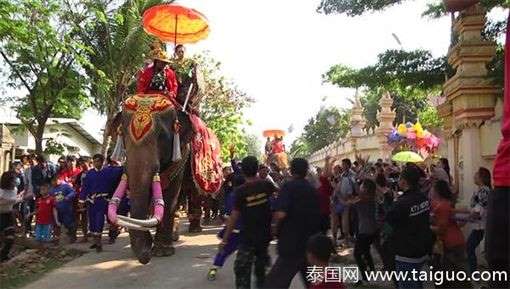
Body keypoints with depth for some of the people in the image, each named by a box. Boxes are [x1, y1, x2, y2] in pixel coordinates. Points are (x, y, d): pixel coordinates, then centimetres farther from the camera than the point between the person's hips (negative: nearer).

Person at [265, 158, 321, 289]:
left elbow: (280, 213, -24)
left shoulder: (289, 186, -11)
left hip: (293, 245, -8)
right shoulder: (313, 190, 11)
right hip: (312, 244, 8)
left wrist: (276, 227, -6)